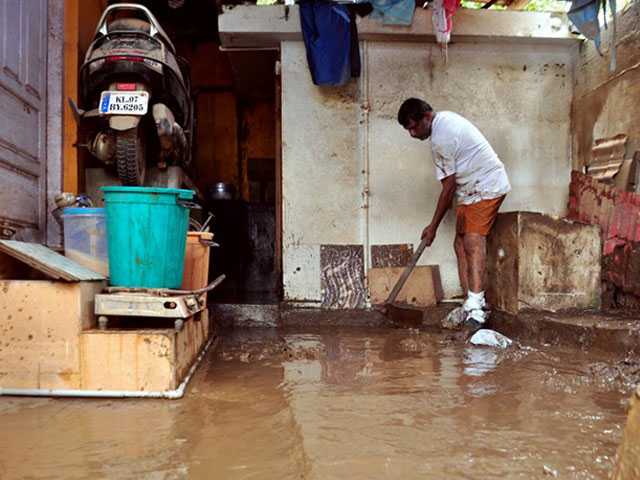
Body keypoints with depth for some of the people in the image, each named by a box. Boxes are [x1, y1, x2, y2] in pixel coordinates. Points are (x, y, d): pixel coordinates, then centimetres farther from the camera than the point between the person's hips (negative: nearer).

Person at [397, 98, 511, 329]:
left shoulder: (441, 138, -21)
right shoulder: (445, 118, 10)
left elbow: (449, 186, -17)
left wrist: (433, 226, -10)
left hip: (486, 187, -10)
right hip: (473, 188, 10)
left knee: (472, 243, -21)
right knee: (461, 243, 5)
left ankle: (475, 309, -27)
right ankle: (471, 304, 6)